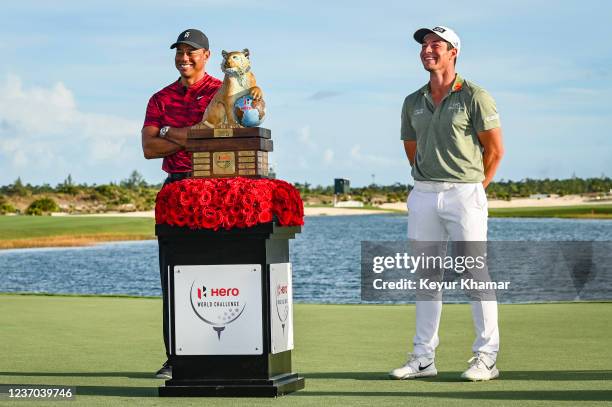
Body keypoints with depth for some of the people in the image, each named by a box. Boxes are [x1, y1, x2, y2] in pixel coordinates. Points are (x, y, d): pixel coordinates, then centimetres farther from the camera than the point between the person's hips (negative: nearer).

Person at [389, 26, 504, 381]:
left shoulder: (474, 97, -4)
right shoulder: (413, 102, 12)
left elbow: (495, 149, -1)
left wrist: (474, 188, 4)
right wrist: (430, 183, 16)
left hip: (464, 194, -6)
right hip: (423, 194, 6)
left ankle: (486, 357, -1)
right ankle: (424, 358, 11)